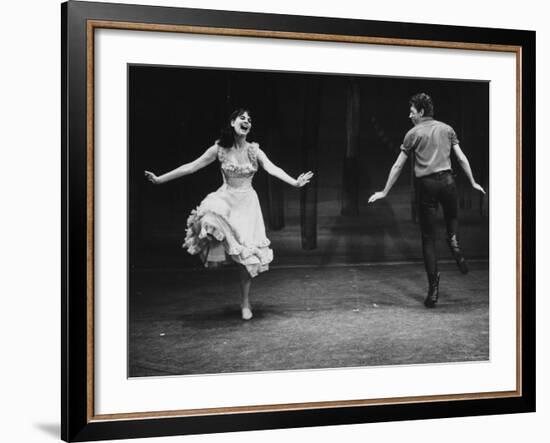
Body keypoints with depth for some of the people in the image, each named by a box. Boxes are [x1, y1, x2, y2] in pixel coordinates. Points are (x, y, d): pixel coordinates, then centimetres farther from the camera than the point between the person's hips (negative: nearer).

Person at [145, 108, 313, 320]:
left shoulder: (254, 151, -1)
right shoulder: (219, 149, -3)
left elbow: (272, 169, -14)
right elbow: (192, 167, 0)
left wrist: (294, 182, -31)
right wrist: (159, 179, -2)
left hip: (246, 203, 1)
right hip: (225, 199, -1)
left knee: (246, 252, 1)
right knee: (209, 220, -40)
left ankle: (245, 302, 13)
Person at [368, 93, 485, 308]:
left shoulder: (413, 134, 2)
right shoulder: (447, 129, 11)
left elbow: (398, 166, 3)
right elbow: (462, 158, 9)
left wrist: (385, 192, 9)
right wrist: (472, 182, 18)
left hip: (426, 184, -2)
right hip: (447, 180, 2)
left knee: (428, 238, 3)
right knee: (452, 217, 30)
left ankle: (433, 287, 0)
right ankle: (454, 242, -4)